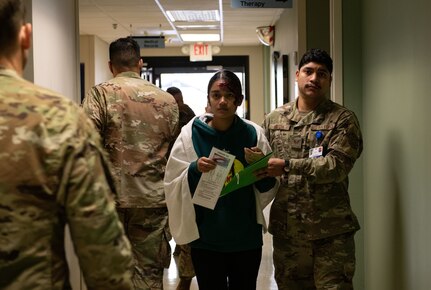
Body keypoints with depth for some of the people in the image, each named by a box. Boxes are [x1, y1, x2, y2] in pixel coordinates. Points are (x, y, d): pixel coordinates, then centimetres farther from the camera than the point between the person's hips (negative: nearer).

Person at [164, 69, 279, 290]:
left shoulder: (253, 133, -2)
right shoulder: (191, 134, -6)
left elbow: (268, 190, 3)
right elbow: (172, 185, -6)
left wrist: (262, 170, -17)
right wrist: (194, 170, -23)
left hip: (247, 237, 2)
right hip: (205, 238, -1)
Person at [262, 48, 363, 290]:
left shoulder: (343, 119, -2)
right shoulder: (274, 119, 9)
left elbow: (337, 165, -16)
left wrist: (287, 166, -21)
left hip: (331, 230, -3)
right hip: (286, 228, 4)